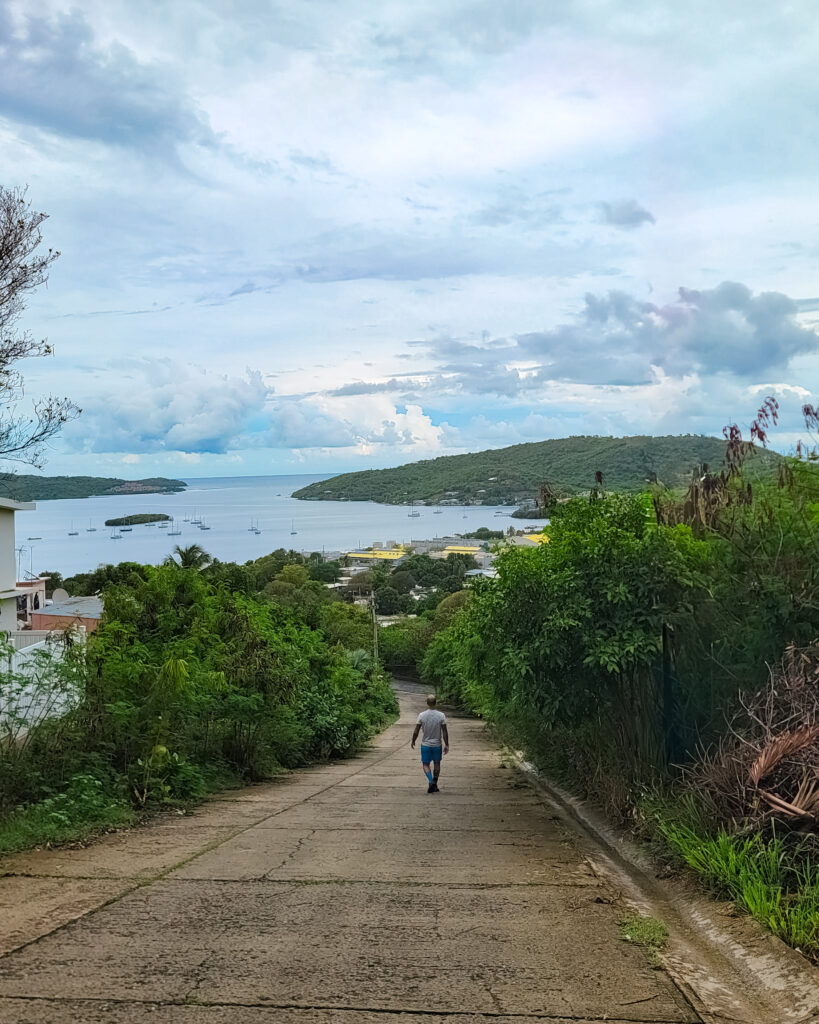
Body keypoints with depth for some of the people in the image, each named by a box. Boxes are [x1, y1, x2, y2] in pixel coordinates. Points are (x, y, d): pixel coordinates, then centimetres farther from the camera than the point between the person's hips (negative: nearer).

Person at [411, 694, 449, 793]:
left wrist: (413, 741, 10)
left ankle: (431, 781, -13)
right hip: (437, 745, 1)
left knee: (425, 764, 9)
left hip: (425, 745, -1)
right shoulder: (441, 715, -11)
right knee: (437, 764, 16)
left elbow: (416, 732, -6)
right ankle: (435, 785, 20)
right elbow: (445, 733, -9)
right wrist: (446, 745, 1)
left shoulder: (422, 715, -11)